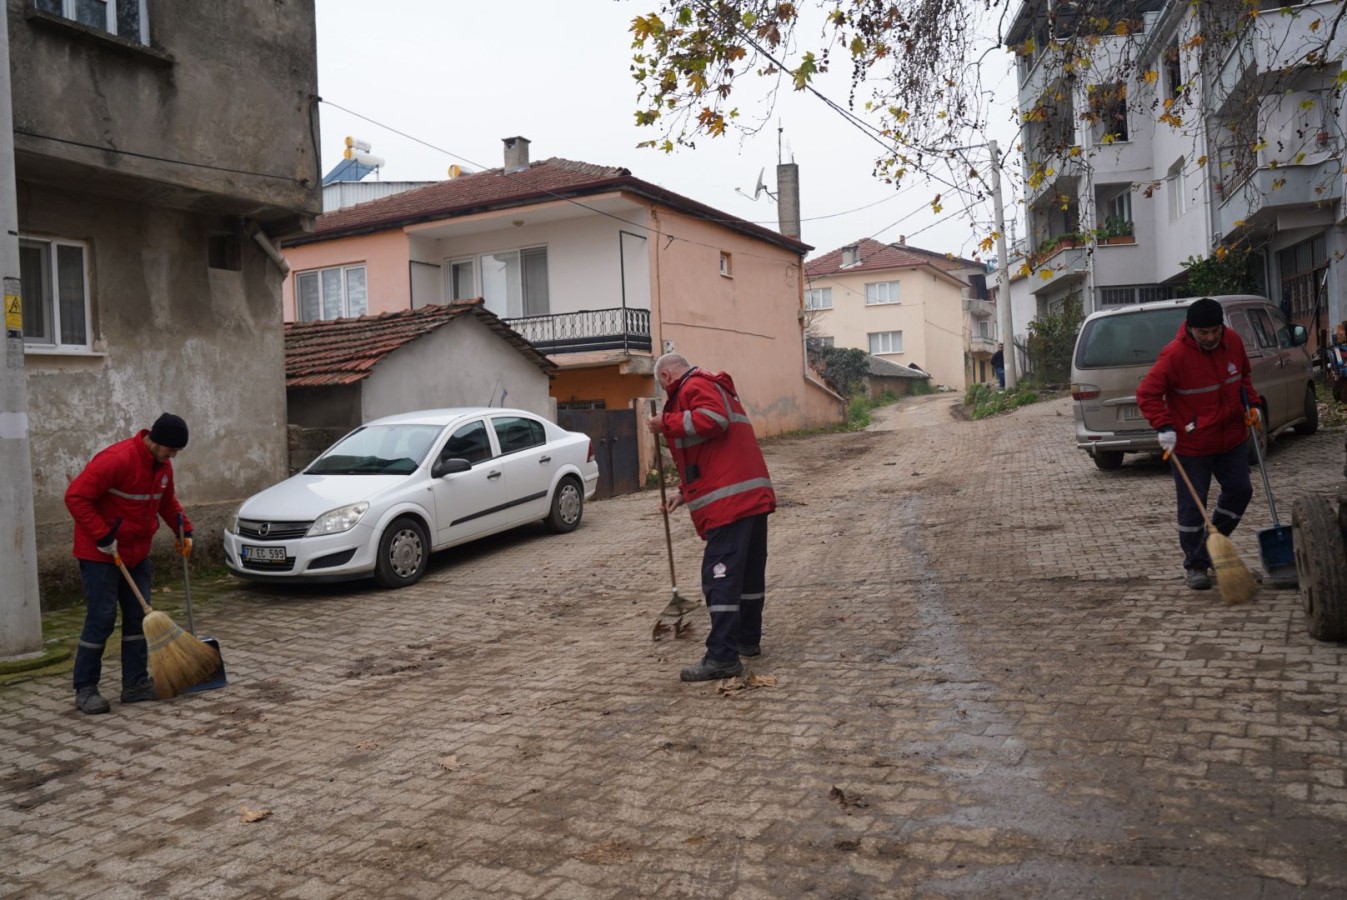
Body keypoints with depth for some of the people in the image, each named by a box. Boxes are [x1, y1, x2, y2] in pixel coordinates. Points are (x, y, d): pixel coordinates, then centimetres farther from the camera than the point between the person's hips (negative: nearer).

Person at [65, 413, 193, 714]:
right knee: (101, 619, -6)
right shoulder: (116, 460, -23)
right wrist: (104, 538, -25)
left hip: (137, 552, 8)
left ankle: (136, 683, 15)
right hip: (100, 553, -8)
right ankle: (85, 690, 6)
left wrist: (184, 531, 6)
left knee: (138, 616, 7)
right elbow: (76, 497, -24)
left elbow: (167, 502, 19)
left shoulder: (163, 465, 3)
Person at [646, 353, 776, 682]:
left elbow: (714, 419, -26)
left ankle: (722, 657, -12)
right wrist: (685, 492, 24)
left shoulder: (694, 387, -4)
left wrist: (666, 422, -16)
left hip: (730, 500, -11)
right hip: (753, 492, 11)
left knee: (720, 575, -11)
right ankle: (748, 639, 28)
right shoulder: (711, 387, 27)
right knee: (749, 570, 17)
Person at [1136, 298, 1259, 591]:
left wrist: (1251, 404, 8)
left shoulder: (1233, 341, -1)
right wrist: (1164, 427, -25)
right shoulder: (1175, 354, -20)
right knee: (1192, 506, -1)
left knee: (1239, 491, 11)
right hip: (1191, 445, -6)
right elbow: (1147, 394, -17)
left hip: (1232, 438, 6)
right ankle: (1195, 564, 13)